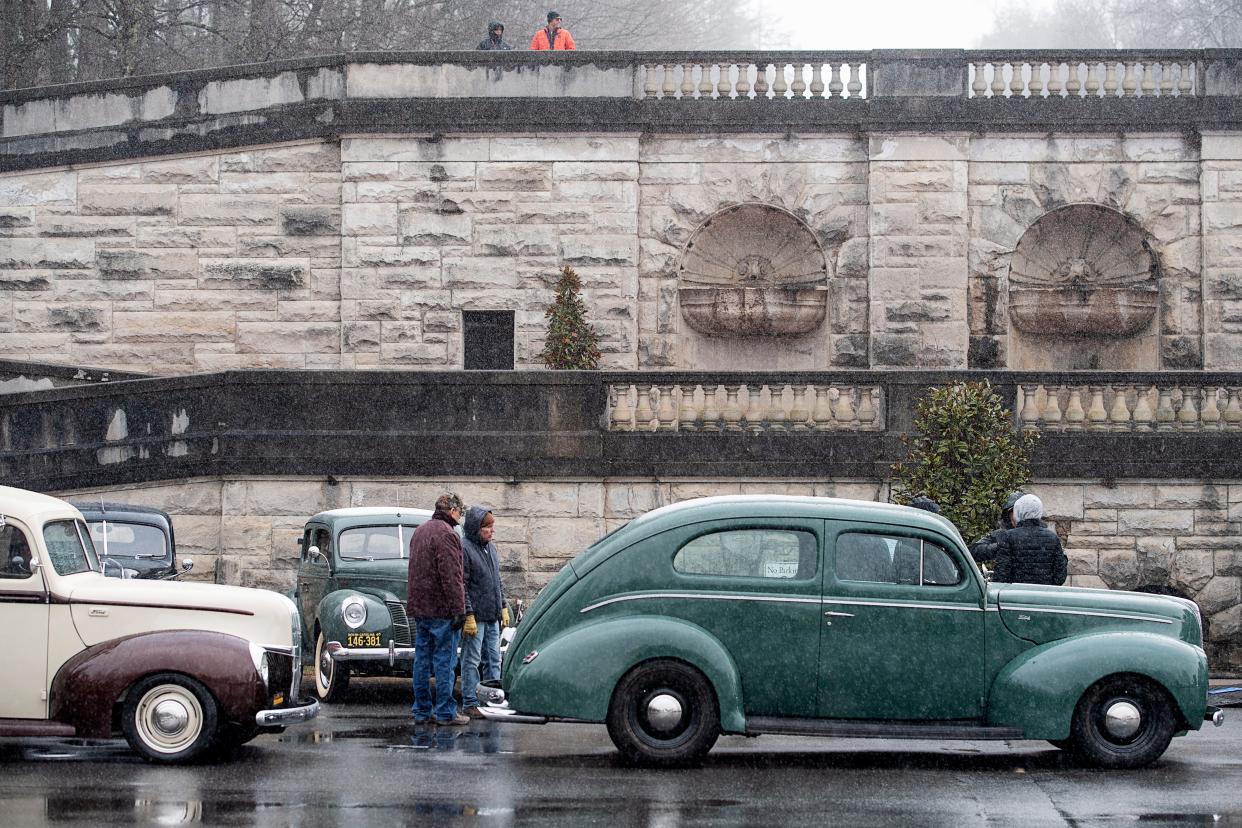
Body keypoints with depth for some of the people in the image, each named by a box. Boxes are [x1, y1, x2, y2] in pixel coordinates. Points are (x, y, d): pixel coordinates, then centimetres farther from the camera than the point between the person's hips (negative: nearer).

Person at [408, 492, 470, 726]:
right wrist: (459, 609, -19)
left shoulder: (419, 532, 17)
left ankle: (421, 711, 12)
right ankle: (445, 712, -4)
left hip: (418, 607, 9)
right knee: (444, 661, -5)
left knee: (422, 659, 10)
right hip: (441, 609, -9)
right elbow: (451, 576, -19)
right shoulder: (446, 534, -13)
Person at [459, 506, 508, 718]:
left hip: (492, 616, 8)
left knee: (493, 659, 10)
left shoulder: (491, 548, 14)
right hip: (475, 616, -8)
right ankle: (470, 703, 2)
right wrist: (468, 616, -18)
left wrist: (503, 607, 17)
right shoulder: (464, 549, -12)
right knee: (471, 660, -2)